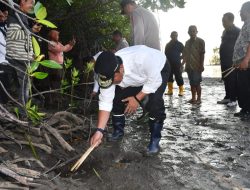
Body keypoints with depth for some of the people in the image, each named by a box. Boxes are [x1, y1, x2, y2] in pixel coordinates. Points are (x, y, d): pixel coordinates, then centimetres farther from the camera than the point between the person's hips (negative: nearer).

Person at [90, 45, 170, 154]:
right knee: (117, 99, -7)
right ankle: (118, 131, 17)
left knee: (154, 103, -25)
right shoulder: (108, 72, -28)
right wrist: (100, 130, -30)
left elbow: (155, 81, -30)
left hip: (158, 69, -4)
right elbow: (105, 102, -24)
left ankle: (155, 140, -8)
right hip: (135, 78, 5)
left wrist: (137, 98, -25)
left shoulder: (141, 58, -45)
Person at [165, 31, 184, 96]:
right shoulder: (168, 45, 15)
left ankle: (181, 91, 0)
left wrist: (179, 58, -8)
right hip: (169, 64, 4)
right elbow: (166, 54, 16)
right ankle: (170, 90, 11)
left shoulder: (180, 44, 4)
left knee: (178, 77, -5)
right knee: (169, 77, 4)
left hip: (177, 64, -4)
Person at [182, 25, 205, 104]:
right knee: (192, 83, 10)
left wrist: (202, 65, -12)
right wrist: (183, 63, 7)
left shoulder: (200, 41, -2)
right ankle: (193, 98, 17)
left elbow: (202, 54, -6)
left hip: (197, 66, -5)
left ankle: (199, 98, 5)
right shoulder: (187, 42, 14)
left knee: (197, 83, -4)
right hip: (189, 66, 5)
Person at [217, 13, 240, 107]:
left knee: (233, 81, -5)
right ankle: (227, 97, 19)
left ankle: (233, 99, 0)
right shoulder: (225, 32, 16)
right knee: (226, 80, 11)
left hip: (232, 61, -8)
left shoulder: (237, 31, -8)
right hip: (224, 61, 8)